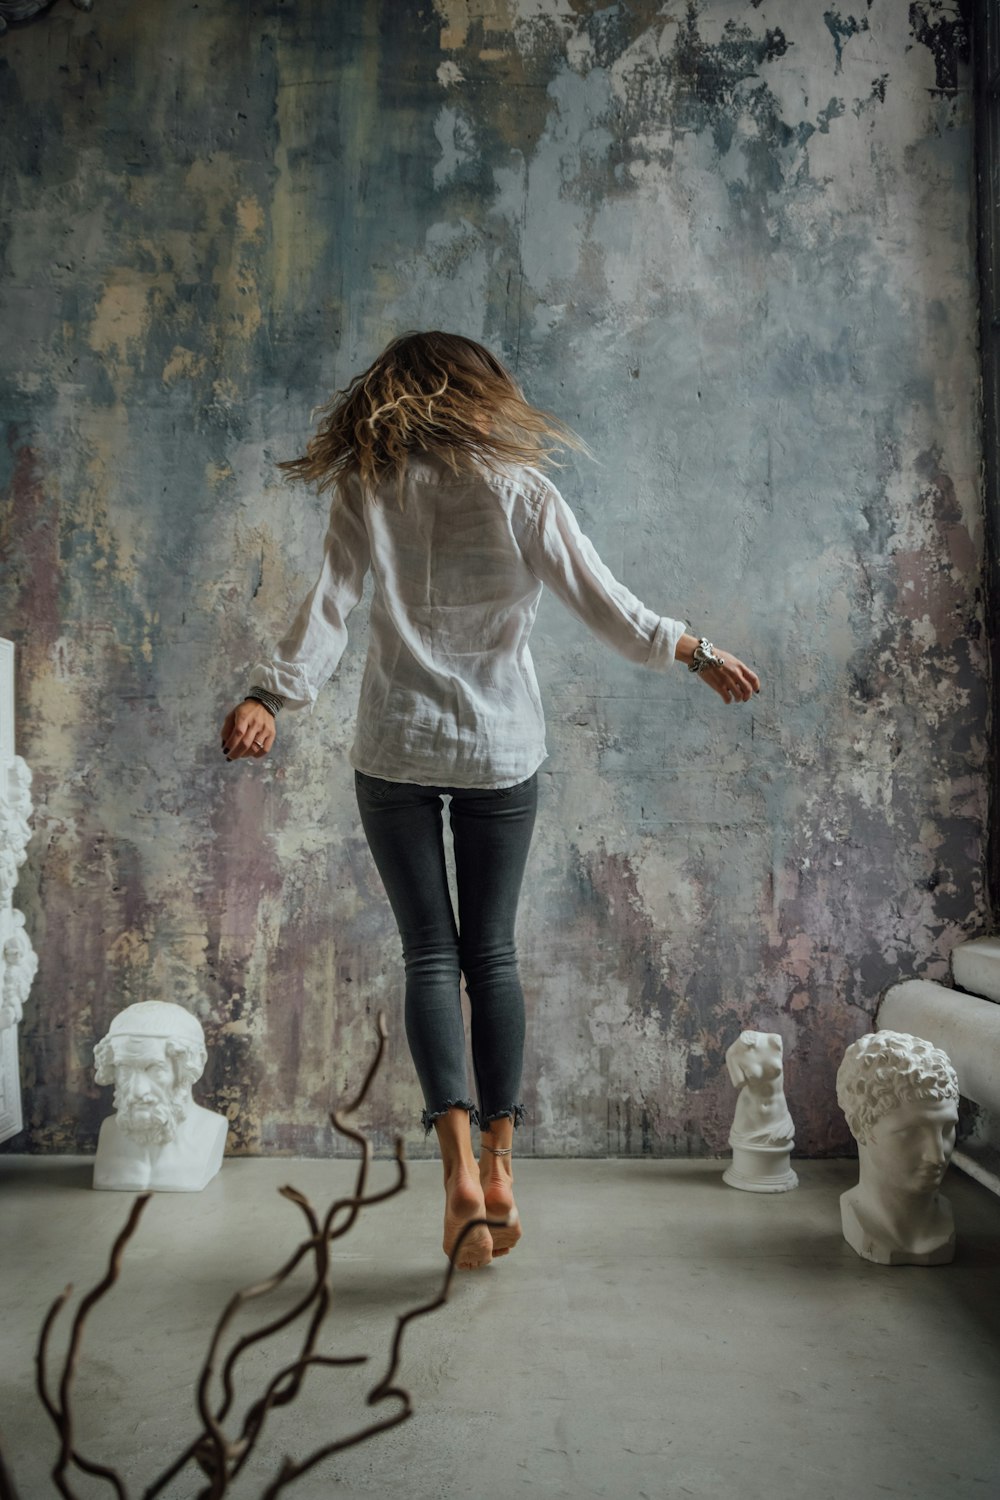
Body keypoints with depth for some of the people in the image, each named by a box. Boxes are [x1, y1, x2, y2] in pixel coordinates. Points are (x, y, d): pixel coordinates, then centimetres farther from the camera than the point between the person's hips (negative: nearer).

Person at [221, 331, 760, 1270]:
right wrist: (698, 653, 11)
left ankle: (458, 1163, -9)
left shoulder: (366, 490, 1)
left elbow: (327, 608, -9)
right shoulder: (520, 491, -1)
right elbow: (605, 607, -1)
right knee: (491, 953, 8)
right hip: (501, 753, 0)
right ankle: (498, 1164, 12)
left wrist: (270, 697, -10)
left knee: (430, 954, 3)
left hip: (396, 752, 0)